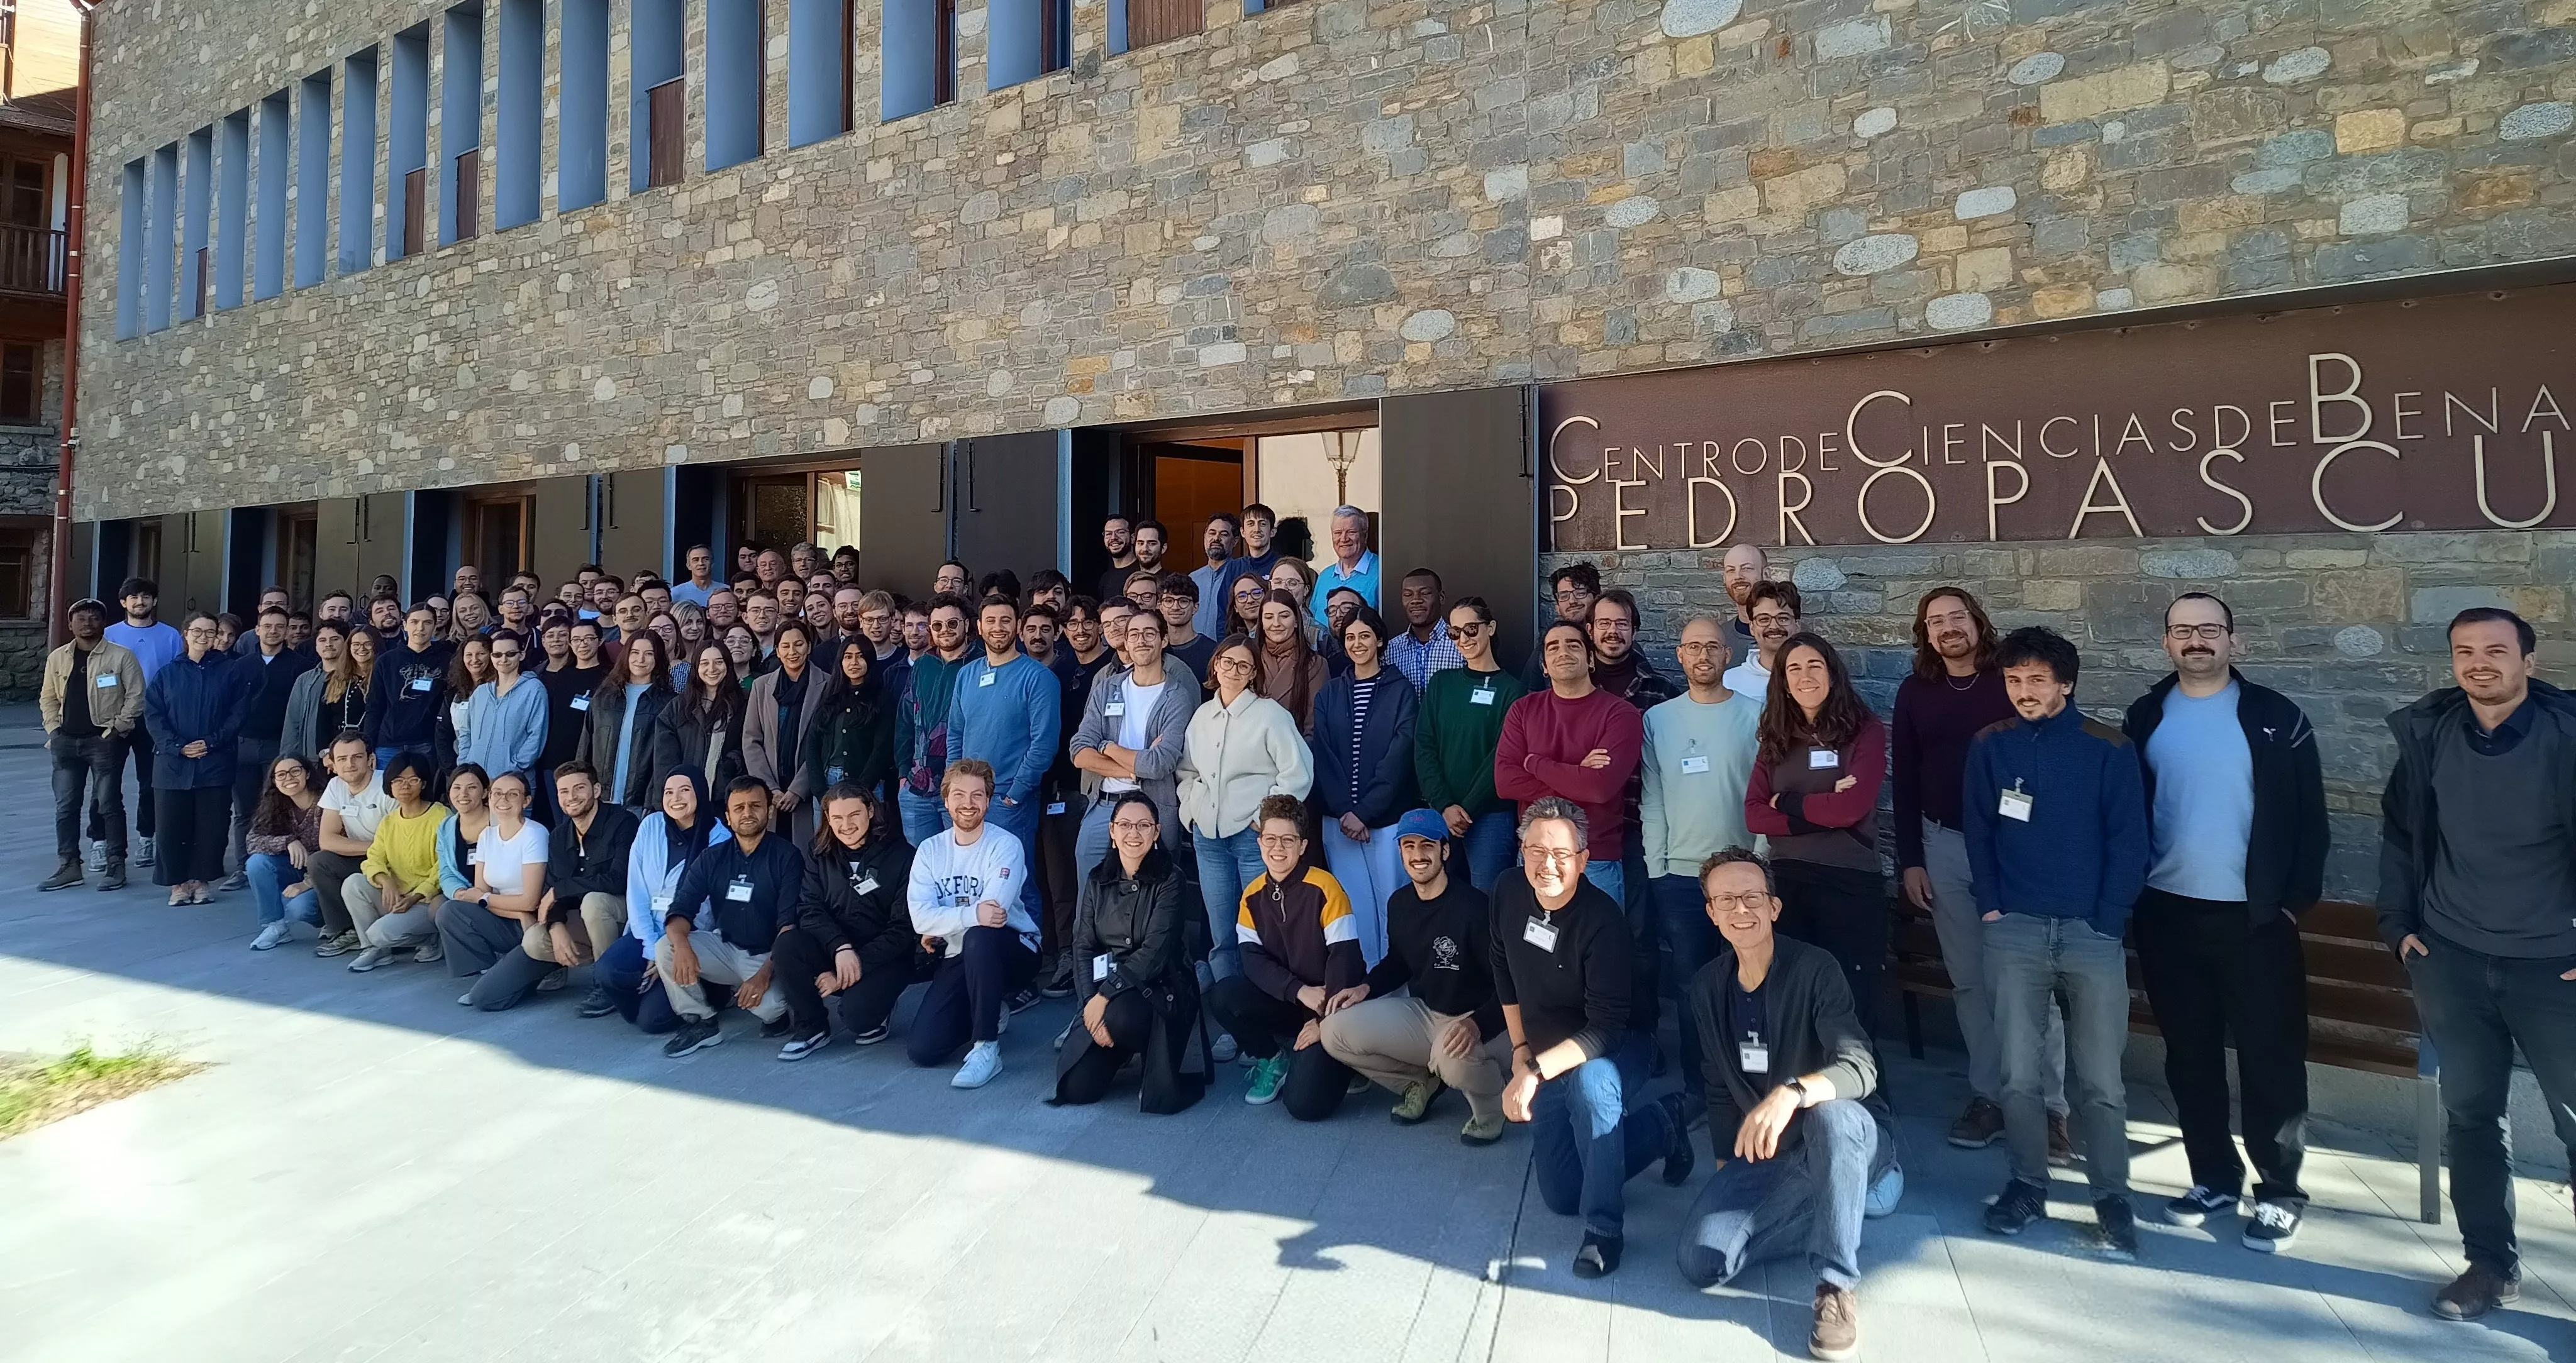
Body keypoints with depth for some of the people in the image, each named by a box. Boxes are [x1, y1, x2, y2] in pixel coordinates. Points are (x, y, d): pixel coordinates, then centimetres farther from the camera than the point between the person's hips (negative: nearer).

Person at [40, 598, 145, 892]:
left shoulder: (122, 656, -4)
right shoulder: (57, 658, 10)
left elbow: (135, 696, -5)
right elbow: (48, 698, 17)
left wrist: (118, 728, -11)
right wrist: (54, 729, 5)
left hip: (105, 740, -5)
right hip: (66, 741, 5)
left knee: (109, 804, -2)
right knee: (65, 806, 8)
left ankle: (116, 866, 5)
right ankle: (69, 865, 17)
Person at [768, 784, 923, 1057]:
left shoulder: (901, 855, -7)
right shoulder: (821, 857, 7)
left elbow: (904, 928, -11)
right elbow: (809, 909, -5)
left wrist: (851, 969, -17)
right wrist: (840, 947, -25)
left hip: (886, 958, -4)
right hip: (832, 951, 4)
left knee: (856, 1012, -31)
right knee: (787, 944, -25)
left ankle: (876, 1012, 8)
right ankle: (811, 1028, -4)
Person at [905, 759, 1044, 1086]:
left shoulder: (1006, 846, -12)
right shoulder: (930, 850, 1)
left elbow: (992, 913, -26)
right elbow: (920, 917, -15)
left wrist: (942, 925, -17)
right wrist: (971, 915, -31)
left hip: (1014, 954, -4)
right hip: (957, 960, 5)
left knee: (979, 938, -39)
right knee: (923, 1050, -11)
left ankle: (987, 1048, -24)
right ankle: (989, 1014, 20)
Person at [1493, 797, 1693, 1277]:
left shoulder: (1602, 919, -28)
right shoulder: (1509, 893, -11)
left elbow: (1606, 1027, -31)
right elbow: (1504, 971, 6)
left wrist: (1535, 1071, -38)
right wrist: (1521, 1051, 3)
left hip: (1613, 1050, -6)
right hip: (1547, 1057, 6)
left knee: (1590, 1084, -42)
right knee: (1560, 1197, 6)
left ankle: (1604, 1227, -23)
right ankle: (1662, 1124, 25)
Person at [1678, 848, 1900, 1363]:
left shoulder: (1813, 969, -16)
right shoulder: (1706, 987, 1)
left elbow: (1860, 1068, -30)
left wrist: (1790, 1093, -47)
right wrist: (1726, 1166, 8)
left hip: (1848, 1139, -5)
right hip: (1763, 1155, 5)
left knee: (1830, 1112, -41)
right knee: (1701, 1261, -16)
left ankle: (1837, 1288, -25)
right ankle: (1835, 1207, 5)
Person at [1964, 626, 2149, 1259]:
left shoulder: (2109, 749, -1)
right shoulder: (1989, 747, 4)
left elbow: (2129, 841, -1)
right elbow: (1978, 833, 7)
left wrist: (2107, 921, -6)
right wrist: (1990, 905, -1)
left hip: (2092, 930, -1)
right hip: (2014, 930, 1)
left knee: (2098, 1078, 2)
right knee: (2018, 1072, 5)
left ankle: (2112, 1198, 15)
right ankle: (2027, 1184, 18)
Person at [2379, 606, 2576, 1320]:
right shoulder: (2428, 733, -1)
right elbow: (2399, 831, 10)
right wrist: (2398, 924, 7)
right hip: (2450, 958, 3)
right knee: (2471, 1113, 10)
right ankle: (2492, 1262, 22)